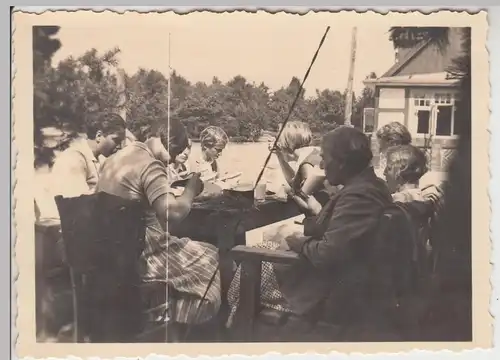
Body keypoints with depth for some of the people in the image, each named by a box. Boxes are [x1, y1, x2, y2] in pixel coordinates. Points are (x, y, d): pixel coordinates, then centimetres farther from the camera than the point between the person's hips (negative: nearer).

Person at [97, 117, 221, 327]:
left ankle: (178, 322, 29)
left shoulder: (122, 155, 10)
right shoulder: (150, 165, -20)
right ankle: (185, 326, 19)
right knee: (209, 259, 7)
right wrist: (191, 189, -12)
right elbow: (173, 213, -29)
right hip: (136, 254, -10)